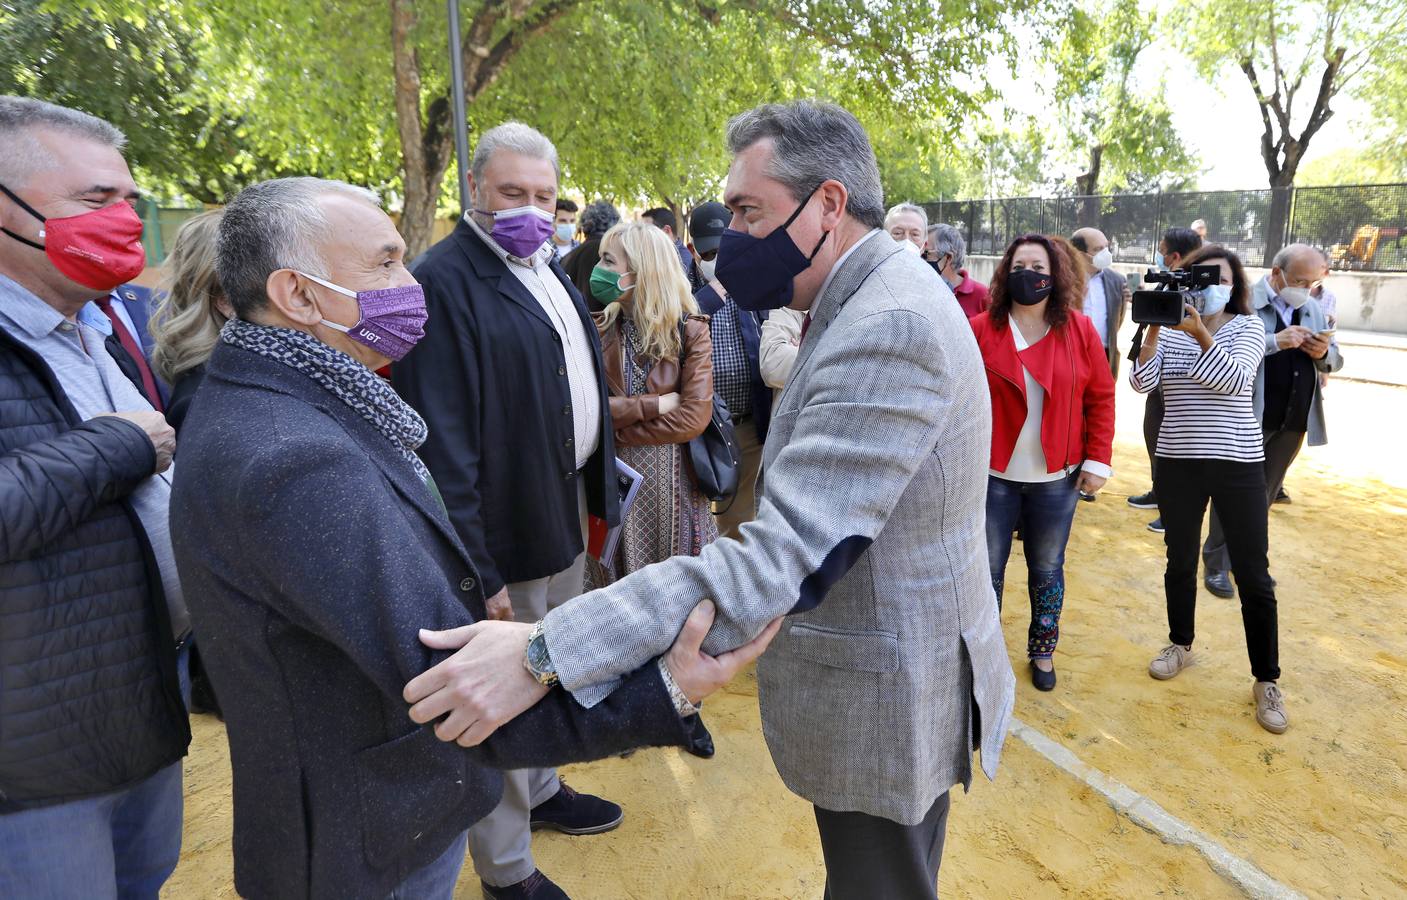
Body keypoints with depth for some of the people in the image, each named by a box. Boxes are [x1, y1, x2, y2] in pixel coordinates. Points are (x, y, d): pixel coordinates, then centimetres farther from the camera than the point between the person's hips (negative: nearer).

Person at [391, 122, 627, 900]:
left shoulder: (549, 271, 11)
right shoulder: (444, 280, -18)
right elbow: (441, 440, -23)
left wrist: (597, 491, 13)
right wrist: (475, 567, -23)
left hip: (568, 509, 9)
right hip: (507, 528, -8)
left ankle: (540, 790, 47)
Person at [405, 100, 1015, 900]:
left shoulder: (888, 327, -28)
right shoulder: (882, 298, 6)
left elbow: (780, 556, -35)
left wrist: (546, 655, -37)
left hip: (883, 700, -9)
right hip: (900, 662, 9)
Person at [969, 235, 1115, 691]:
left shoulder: (1080, 331, -1)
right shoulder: (980, 329, -5)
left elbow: (1101, 399, 2)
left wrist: (1098, 460, -3)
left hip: (1057, 478, 2)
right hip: (993, 475, -1)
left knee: (1047, 569, 15)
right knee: (987, 568, 7)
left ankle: (1043, 651, 33)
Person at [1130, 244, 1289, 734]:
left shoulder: (1248, 327, -2)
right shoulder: (1170, 329, 2)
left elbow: (1234, 380, -19)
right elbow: (1141, 382, -12)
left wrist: (1199, 332, -26)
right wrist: (1153, 329, -19)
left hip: (1239, 463, -1)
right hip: (1177, 462, 2)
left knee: (1254, 576, 2)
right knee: (1180, 562, 15)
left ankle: (1266, 680, 14)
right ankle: (1180, 644, 36)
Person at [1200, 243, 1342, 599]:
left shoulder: (1313, 309, 10)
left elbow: (1335, 360, 15)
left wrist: (1324, 353, -7)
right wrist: (1275, 342, -28)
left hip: (1293, 421, 6)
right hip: (1248, 418, -6)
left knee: (1265, 495, 16)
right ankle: (1217, 565, 13)